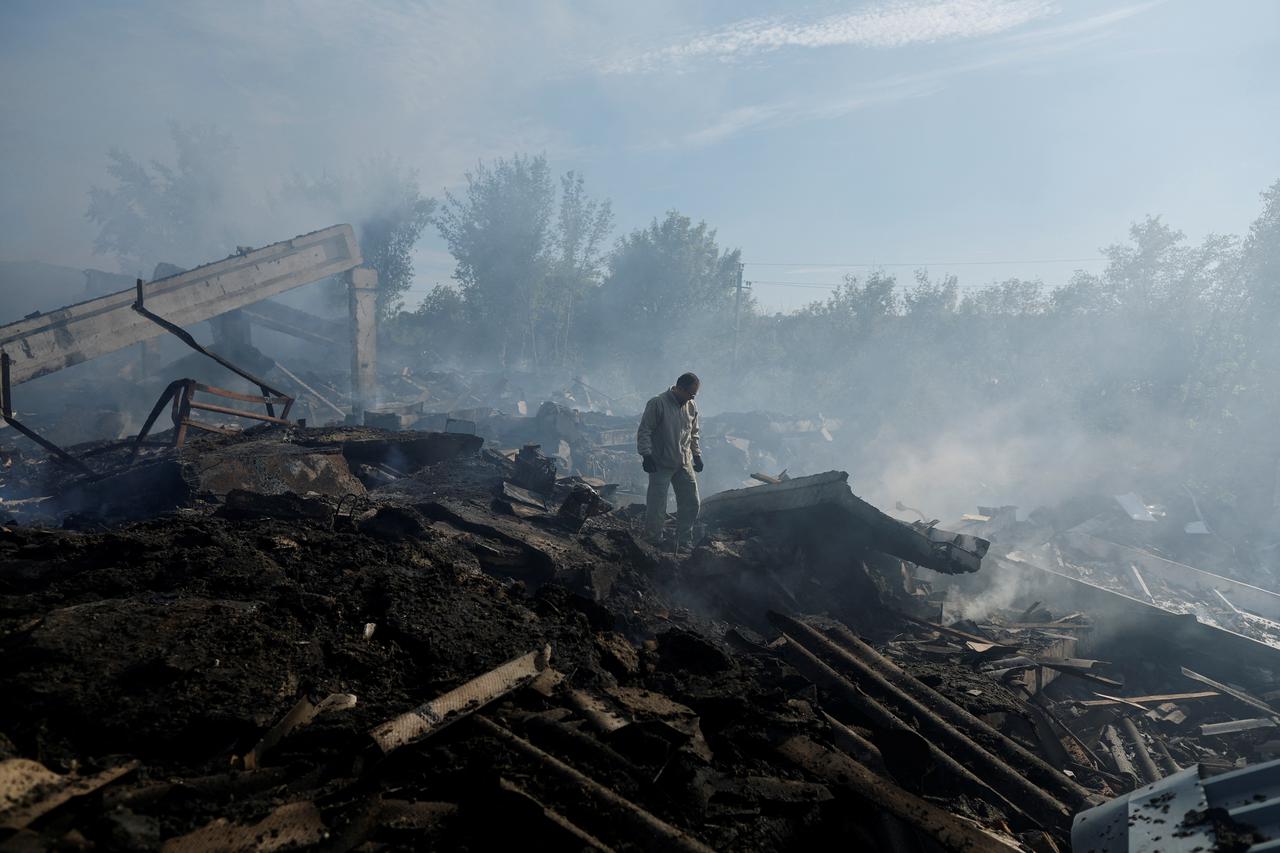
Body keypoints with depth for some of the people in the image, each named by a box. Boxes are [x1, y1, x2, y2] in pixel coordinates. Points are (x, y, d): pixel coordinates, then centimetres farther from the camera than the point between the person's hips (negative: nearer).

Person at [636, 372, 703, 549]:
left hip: (684, 464, 6)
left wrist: (697, 455, 16)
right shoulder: (657, 404, -13)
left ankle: (683, 543, 21)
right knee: (657, 508, -3)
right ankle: (654, 542, 15)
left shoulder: (691, 407, 7)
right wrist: (646, 455, -18)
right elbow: (644, 431, -11)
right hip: (661, 466, -6)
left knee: (691, 504, 8)